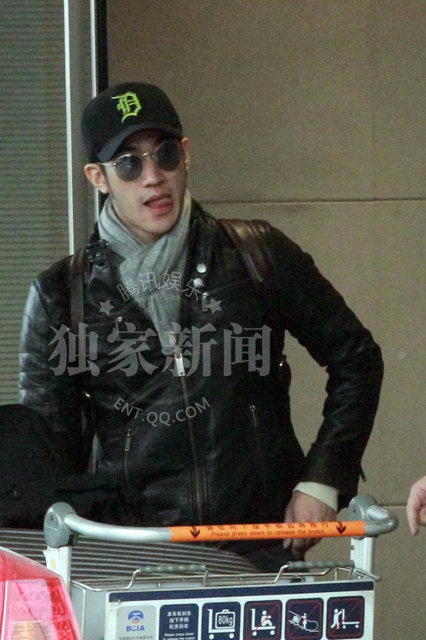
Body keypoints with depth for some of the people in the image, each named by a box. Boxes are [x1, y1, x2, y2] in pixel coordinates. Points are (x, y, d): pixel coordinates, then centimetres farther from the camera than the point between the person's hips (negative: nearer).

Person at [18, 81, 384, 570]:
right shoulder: (61, 297, 7)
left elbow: (355, 359, 15)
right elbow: (48, 450, 11)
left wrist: (323, 481, 8)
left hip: (264, 547, 0)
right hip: (133, 556, 1)